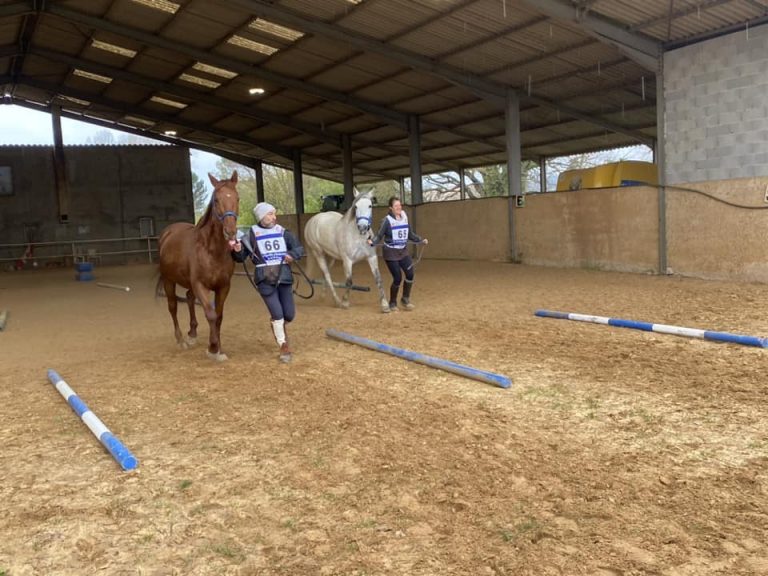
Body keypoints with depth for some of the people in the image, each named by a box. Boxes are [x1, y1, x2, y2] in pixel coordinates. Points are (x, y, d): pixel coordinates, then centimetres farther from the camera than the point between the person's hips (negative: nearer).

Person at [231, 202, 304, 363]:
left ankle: (278, 326, 43)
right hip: (265, 280, -3)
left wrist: (293, 255, -12)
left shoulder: (283, 233, 8)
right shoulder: (251, 235, 0)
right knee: (277, 314, -6)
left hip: (284, 278, 3)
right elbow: (241, 258, 3)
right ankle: (283, 346, 14)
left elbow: (299, 248, 9)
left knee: (289, 315, 6)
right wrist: (237, 250, -19)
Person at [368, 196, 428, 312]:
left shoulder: (404, 218, 5)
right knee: (397, 278, -5)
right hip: (391, 253, -5)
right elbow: (379, 235, -12)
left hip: (403, 252, 5)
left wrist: (421, 240, 11)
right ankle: (392, 303, 16)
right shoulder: (387, 220, -11)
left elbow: (410, 235, 16)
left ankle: (405, 299, 14)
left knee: (410, 274, -7)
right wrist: (372, 241, -31)